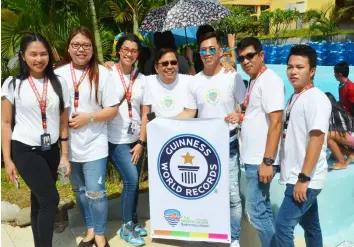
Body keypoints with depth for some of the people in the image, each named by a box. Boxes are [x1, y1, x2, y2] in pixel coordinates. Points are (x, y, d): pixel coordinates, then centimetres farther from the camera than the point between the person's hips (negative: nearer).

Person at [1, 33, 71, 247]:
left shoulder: (58, 84, 4)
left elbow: (63, 123, 7)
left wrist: (64, 155, 5)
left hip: (51, 151, 3)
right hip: (25, 151, -3)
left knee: (40, 201, 12)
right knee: (50, 199, -13)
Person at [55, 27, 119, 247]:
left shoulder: (102, 74, -5)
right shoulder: (59, 74, 1)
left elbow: (113, 109, -5)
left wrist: (88, 117, -16)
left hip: (94, 144, -3)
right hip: (69, 144, 3)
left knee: (95, 192, -2)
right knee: (79, 191, 16)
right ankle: (90, 229, 34)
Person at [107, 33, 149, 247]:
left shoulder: (142, 79, 5)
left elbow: (145, 114, 4)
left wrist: (141, 142, -1)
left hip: (137, 139, 4)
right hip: (117, 139, -4)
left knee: (133, 183, 11)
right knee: (132, 180, -11)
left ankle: (133, 222, 30)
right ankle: (127, 227, 9)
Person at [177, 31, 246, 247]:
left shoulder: (233, 77, -4)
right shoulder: (194, 82, 6)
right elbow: (189, 113, 8)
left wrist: (239, 115, -22)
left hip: (228, 144, -3)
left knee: (232, 194, -1)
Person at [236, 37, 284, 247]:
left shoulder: (270, 80, -14)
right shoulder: (254, 81, 13)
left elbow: (275, 123, -21)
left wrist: (267, 161, -23)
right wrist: (240, 115, 5)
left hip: (261, 160, -9)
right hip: (253, 157, 9)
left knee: (255, 211, -3)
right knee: (262, 207, 17)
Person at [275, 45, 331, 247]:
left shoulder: (316, 99, -15)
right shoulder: (294, 97, 11)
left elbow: (317, 139, -22)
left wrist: (304, 177, -24)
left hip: (307, 179, -9)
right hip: (297, 176, 9)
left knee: (283, 225, -7)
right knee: (310, 225, 19)